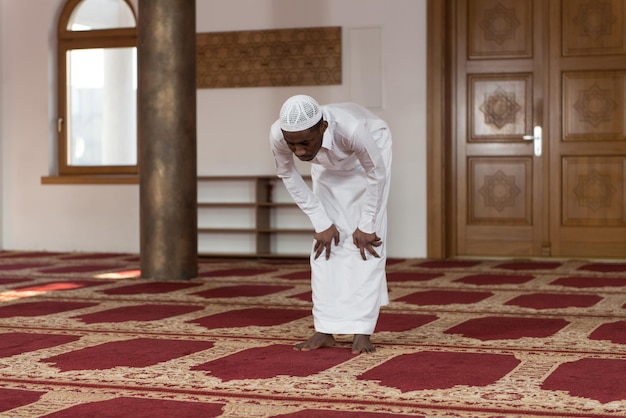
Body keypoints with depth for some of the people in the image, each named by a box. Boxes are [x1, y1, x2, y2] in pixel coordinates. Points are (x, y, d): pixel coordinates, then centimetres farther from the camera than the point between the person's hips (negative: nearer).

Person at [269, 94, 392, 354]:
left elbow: (376, 173, -25)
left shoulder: (351, 128, -45)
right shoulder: (277, 135, -35)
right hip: (328, 164, 3)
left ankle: (362, 331, -9)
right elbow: (288, 175, -12)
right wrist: (321, 223, -11)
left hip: (370, 150, -3)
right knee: (327, 242, -5)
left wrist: (366, 226, -16)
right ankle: (325, 330, 0)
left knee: (367, 242, -11)